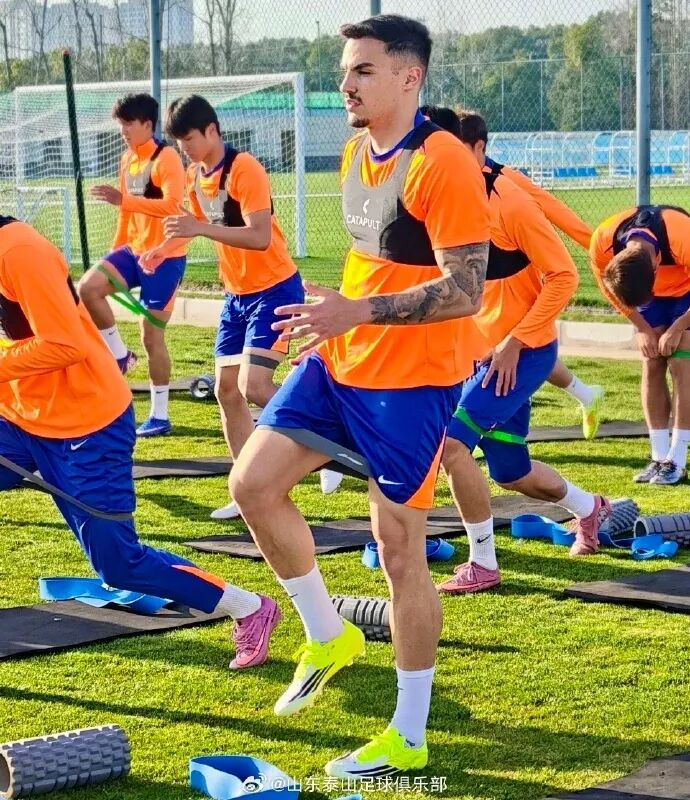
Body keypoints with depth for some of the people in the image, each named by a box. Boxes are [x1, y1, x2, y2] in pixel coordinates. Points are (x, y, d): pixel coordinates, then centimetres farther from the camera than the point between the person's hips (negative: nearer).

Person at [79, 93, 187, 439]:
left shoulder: (166, 158, -16)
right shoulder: (127, 159, 10)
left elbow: (171, 205, -30)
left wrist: (124, 199, -36)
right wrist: (117, 248, 20)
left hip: (164, 256, -7)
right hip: (133, 250, 7)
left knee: (151, 334, -2)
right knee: (87, 287, -16)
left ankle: (160, 415, 10)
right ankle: (119, 354, 5)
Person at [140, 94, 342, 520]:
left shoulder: (244, 169, -20)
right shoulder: (196, 176, 6)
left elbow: (259, 236, -29)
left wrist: (200, 228, -35)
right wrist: (167, 247, 7)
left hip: (274, 289, -9)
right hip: (236, 293, 9)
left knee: (254, 386, -19)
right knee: (227, 390, 5)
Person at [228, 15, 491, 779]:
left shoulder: (441, 164, -19)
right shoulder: (356, 152, 9)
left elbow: (465, 290, -24)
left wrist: (359, 312, -30)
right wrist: (331, 320, 16)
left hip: (410, 383, -8)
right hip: (339, 364, 8)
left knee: (399, 554, -1)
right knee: (253, 482, 1)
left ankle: (408, 738, 13)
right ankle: (327, 637, 20)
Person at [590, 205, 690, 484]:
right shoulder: (602, 243, -31)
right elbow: (609, 287, -7)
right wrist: (642, 328, -8)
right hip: (652, 292, 4)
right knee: (652, 366, -3)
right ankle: (659, 458, 2)